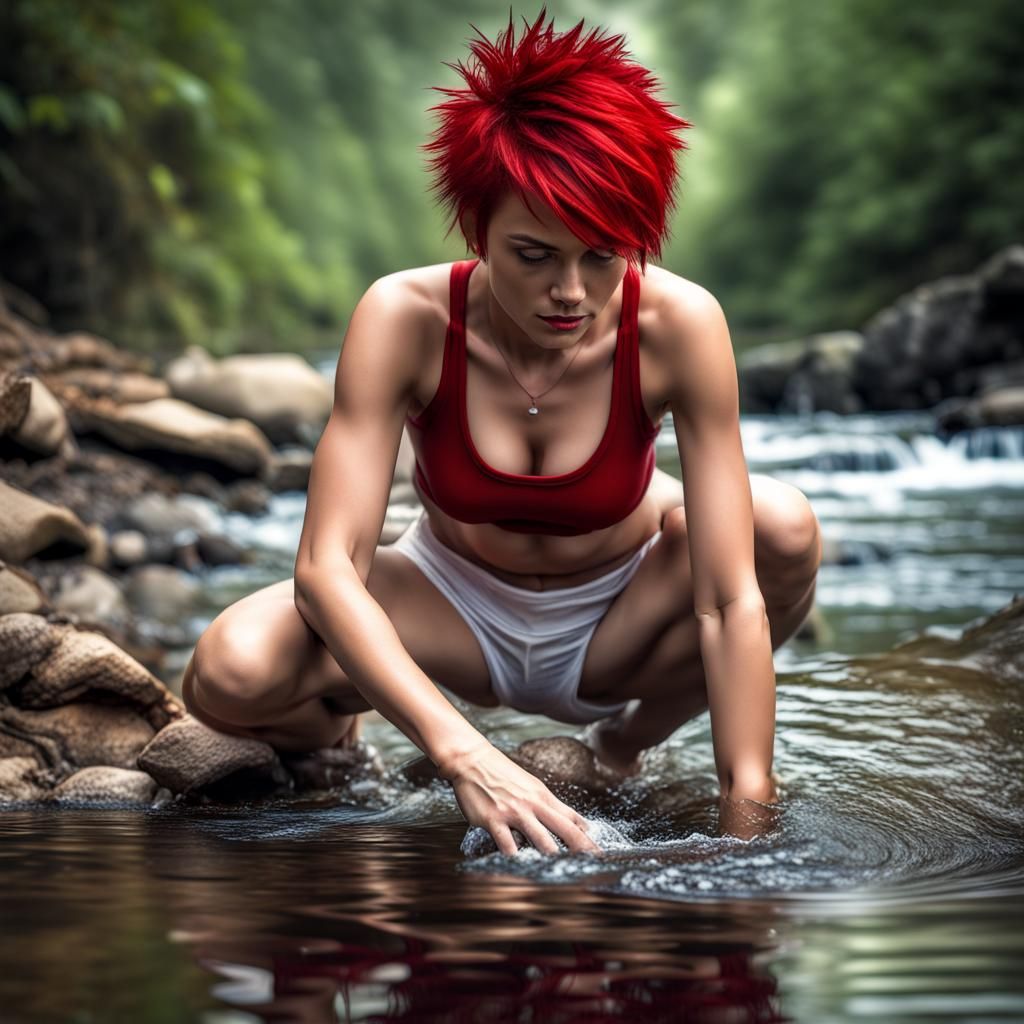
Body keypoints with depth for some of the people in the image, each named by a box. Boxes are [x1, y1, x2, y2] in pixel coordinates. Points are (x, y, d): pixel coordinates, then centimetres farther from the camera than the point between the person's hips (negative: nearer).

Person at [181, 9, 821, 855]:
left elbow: (733, 599, -28)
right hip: (456, 611, -1)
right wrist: (459, 750, -46)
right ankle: (327, 726, 9)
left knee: (784, 527, -31)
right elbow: (326, 565, -33)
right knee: (228, 674, -31)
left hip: (619, 625, 1)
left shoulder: (678, 326, -26)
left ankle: (632, 740, 0)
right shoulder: (405, 320, -26)